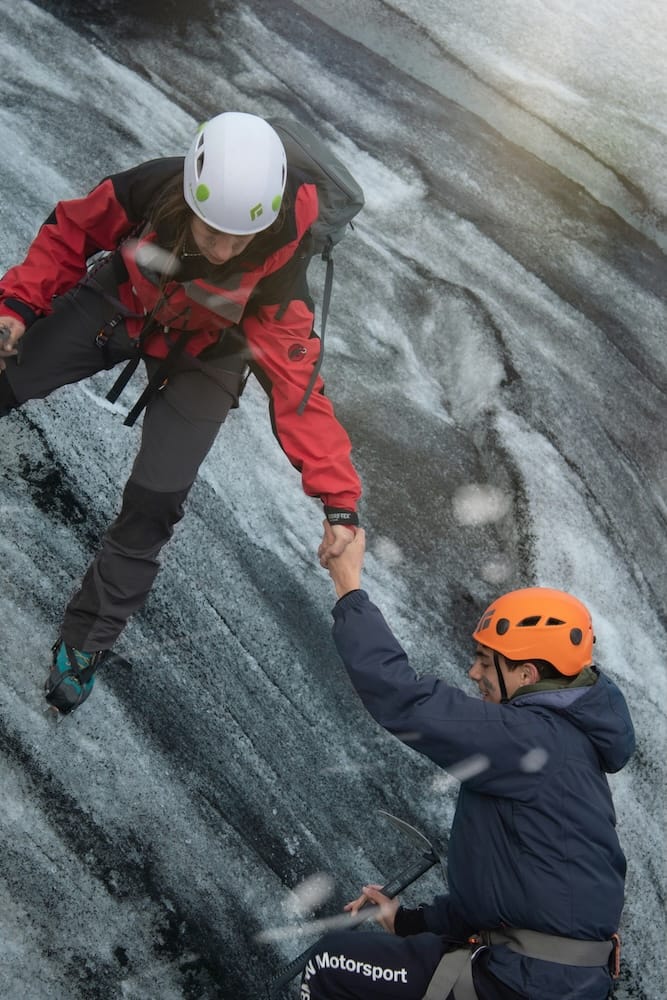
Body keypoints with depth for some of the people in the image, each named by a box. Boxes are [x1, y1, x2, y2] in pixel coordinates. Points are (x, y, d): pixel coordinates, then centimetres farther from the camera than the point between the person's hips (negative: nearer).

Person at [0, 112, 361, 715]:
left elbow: (297, 386, -35)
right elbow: (71, 232, -12)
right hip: (120, 302, 2)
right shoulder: (150, 188, -33)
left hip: (201, 358, -2)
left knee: (152, 508, -9)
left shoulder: (278, 280, -37)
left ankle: (85, 644, 9)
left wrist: (338, 497, -41)